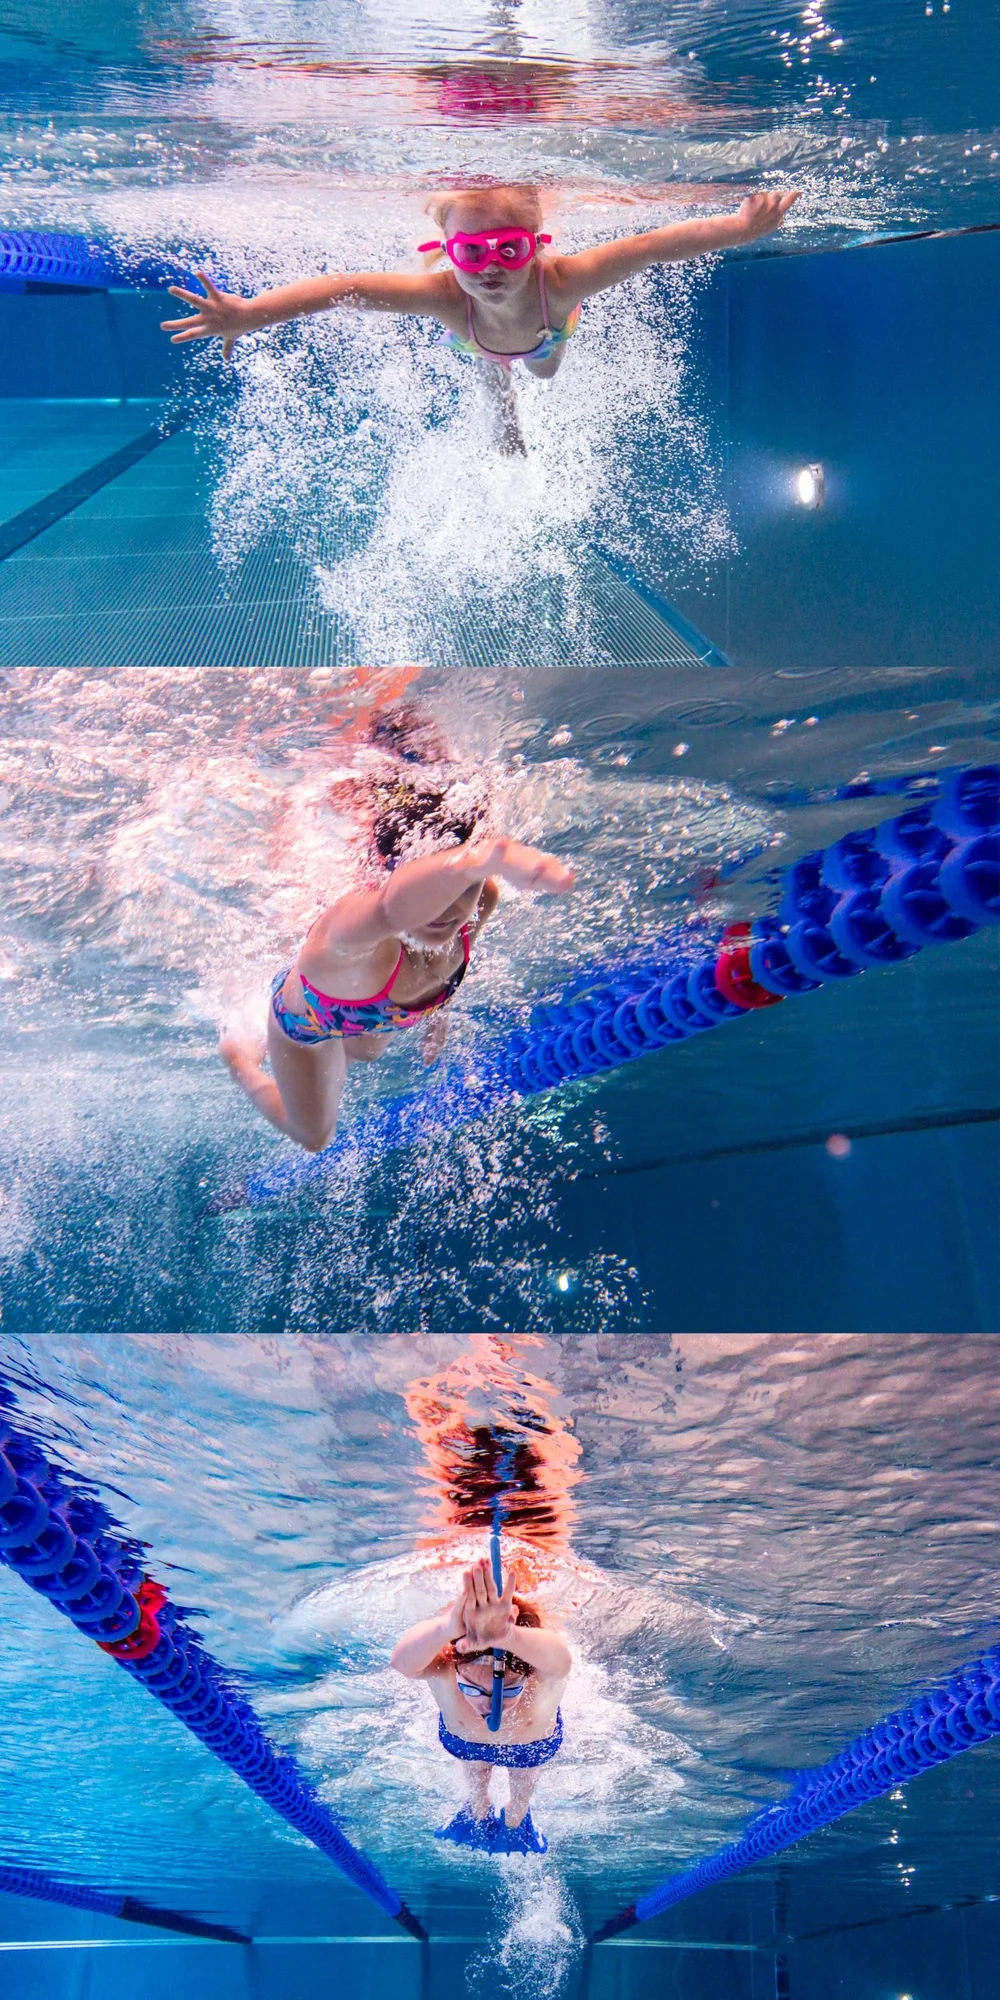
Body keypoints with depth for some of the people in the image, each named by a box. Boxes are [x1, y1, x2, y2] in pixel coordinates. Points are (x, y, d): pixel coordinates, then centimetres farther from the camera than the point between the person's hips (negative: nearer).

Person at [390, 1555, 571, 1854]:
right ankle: (477, 1811, 64)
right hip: (462, 1737, 0)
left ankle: (516, 1818, 62)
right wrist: (446, 1629, -92)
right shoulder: (443, 1669, -45)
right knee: (475, 1771, 31)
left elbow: (560, 1660, -74)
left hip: (533, 1742, 0)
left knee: (525, 1780, 30)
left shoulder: (545, 1673, -48)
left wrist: (506, 1636, -95)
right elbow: (402, 1661, -69)